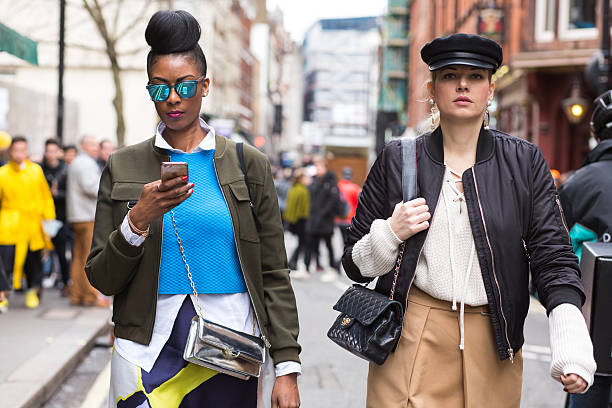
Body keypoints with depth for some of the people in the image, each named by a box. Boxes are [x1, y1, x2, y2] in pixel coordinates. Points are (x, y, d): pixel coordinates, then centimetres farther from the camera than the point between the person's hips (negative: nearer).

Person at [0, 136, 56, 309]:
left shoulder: (36, 170, 7)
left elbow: (46, 197, 12)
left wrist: (49, 219, 5)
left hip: (33, 224, 2)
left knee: (34, 260, 9)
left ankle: (33, 291, 31)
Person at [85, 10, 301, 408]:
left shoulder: (248, 164, 4)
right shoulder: (123, 168, 5)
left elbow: (274, 273, 3)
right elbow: (103, 280, 3)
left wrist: (287, 366, -3)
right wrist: (137, 222, -15)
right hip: (149, 351, 0)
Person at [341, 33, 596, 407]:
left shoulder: (526, 162, 2)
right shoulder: (397, 160, 2)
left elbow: (553, 256, -5)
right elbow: (356, 265, 7)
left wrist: (572, 348, -20)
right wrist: (390, 234, -14)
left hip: (493, 346, 1)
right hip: (412, 340, 0)